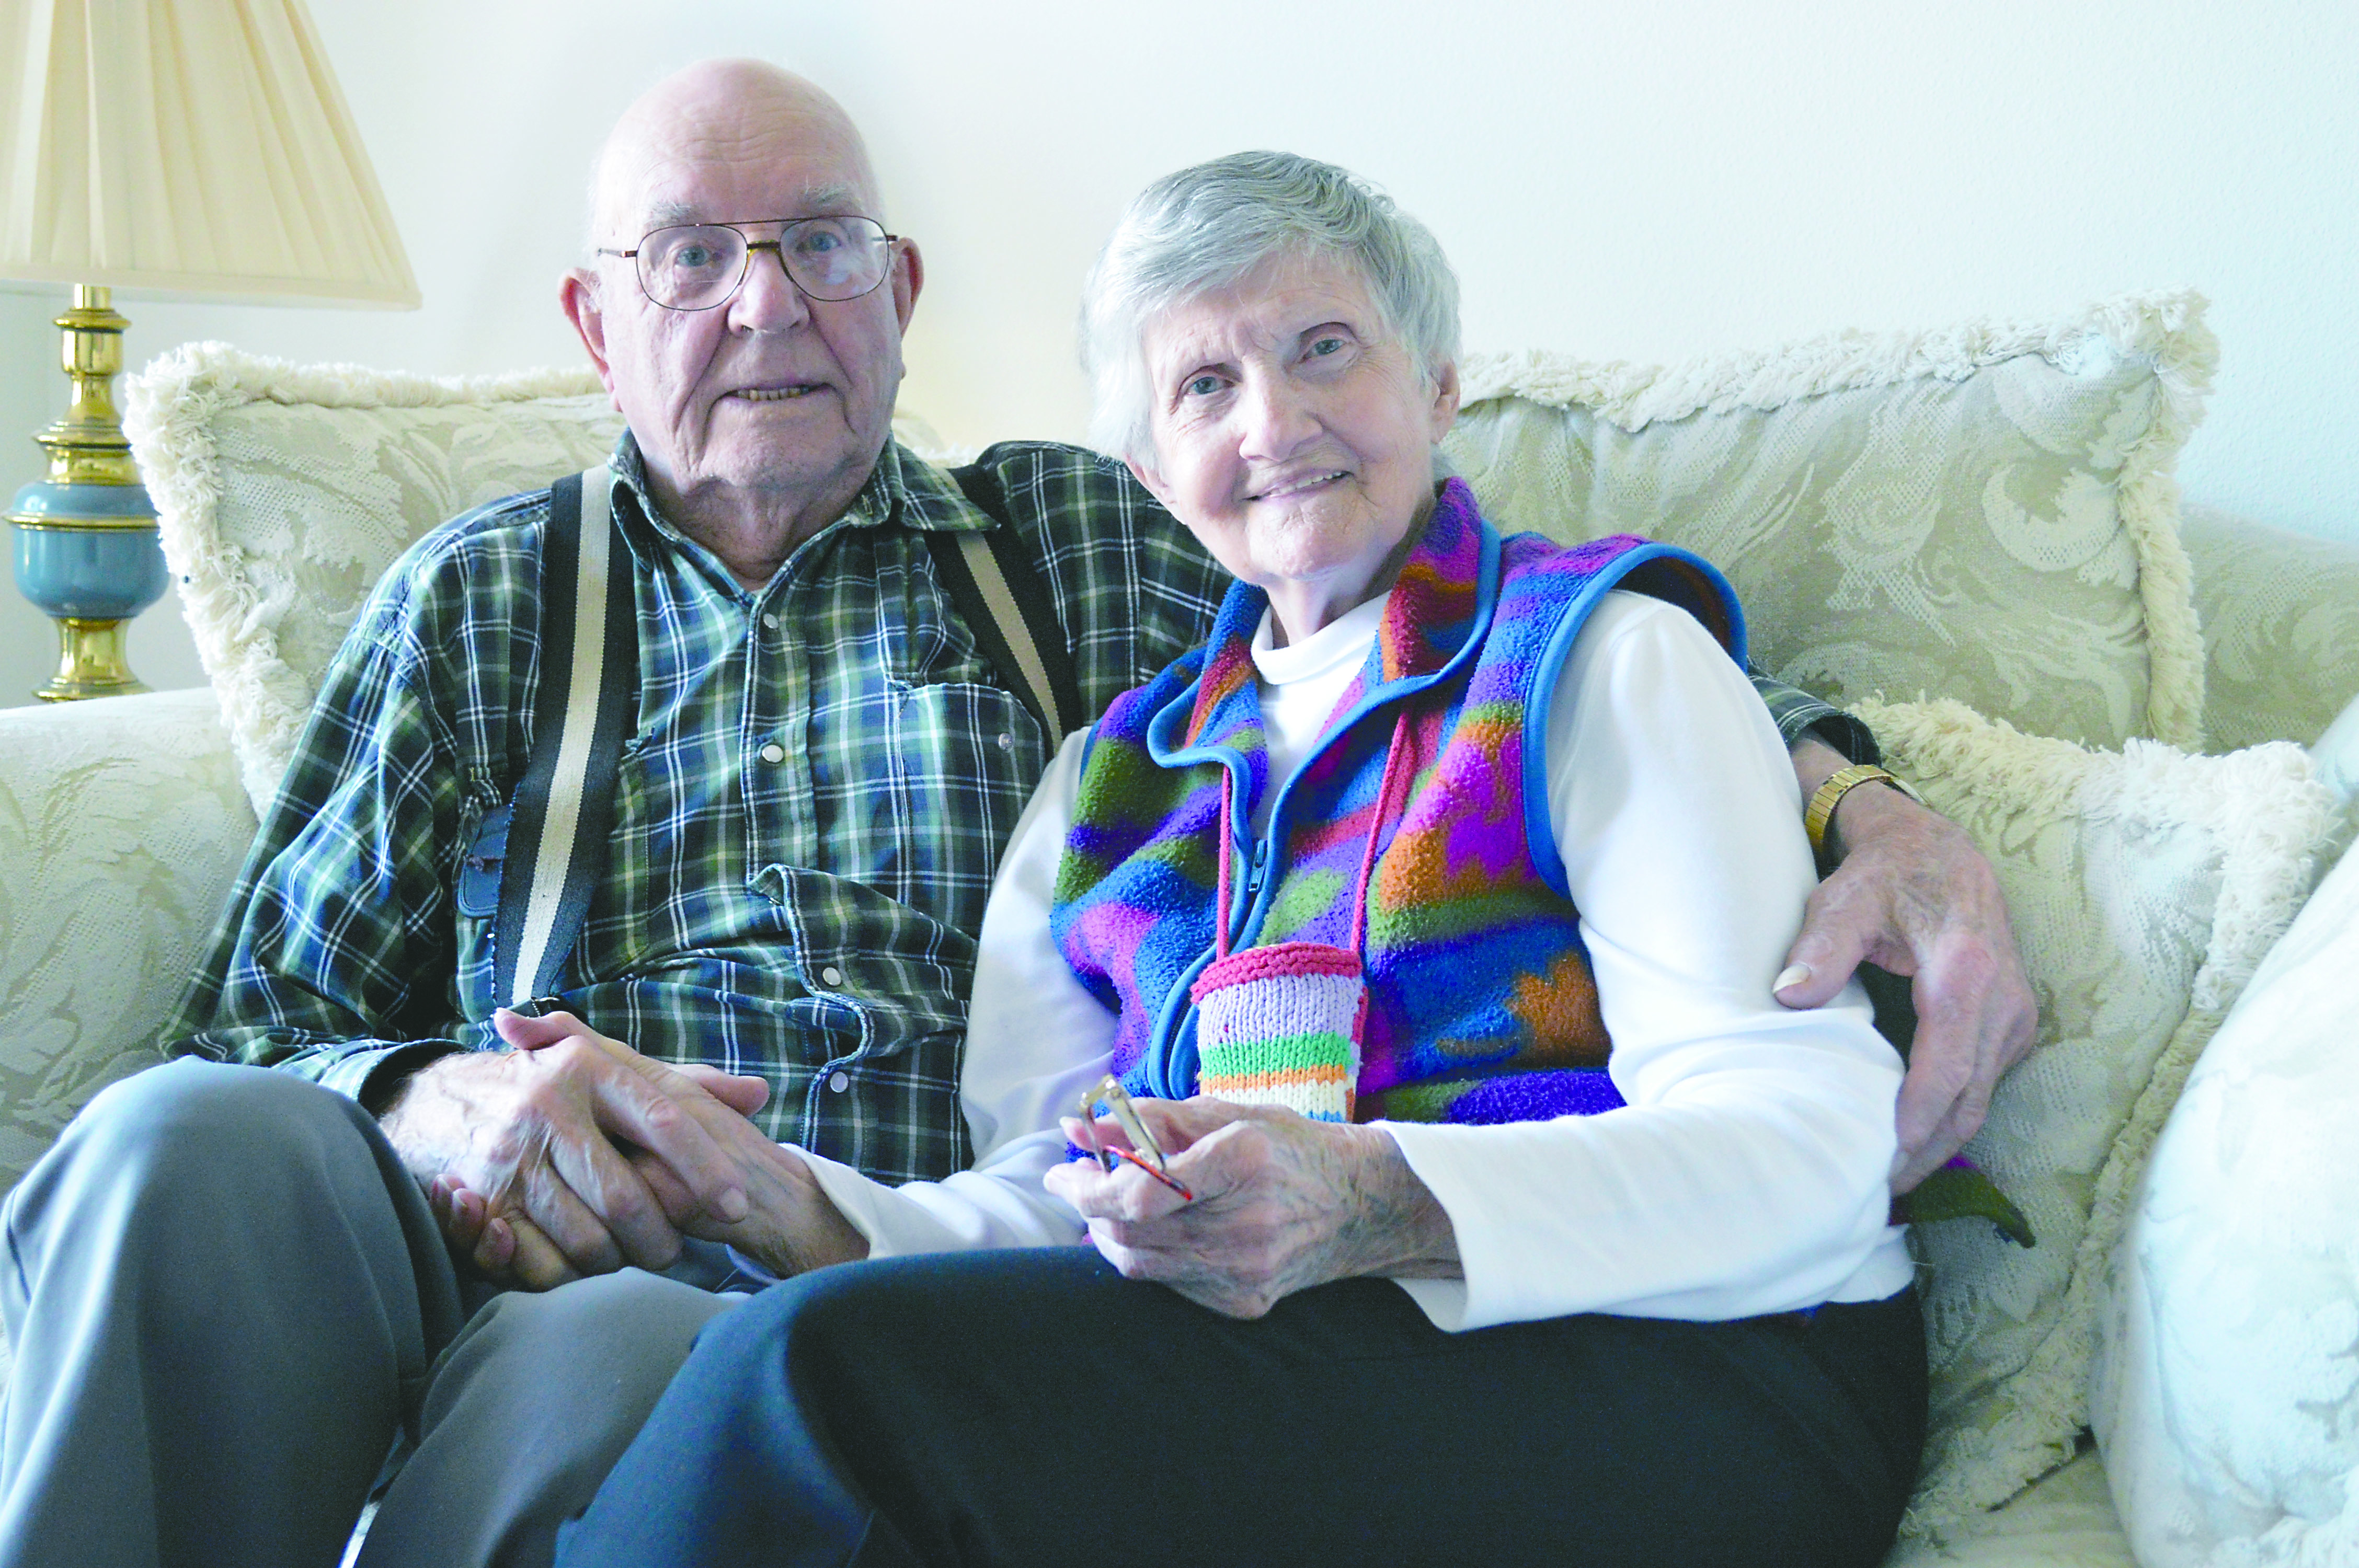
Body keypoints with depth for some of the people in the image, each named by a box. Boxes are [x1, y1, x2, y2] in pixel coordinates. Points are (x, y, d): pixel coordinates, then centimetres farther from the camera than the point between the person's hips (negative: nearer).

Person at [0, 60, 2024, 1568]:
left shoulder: (1086, 542, 19)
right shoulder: (475, 602, 20)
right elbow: (251, 1034, 13)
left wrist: (1862, 802, -5)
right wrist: (435, 1103, -12)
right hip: (478, 1248, 2)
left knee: (601, 1366, -38)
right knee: (182, 1147, -33)